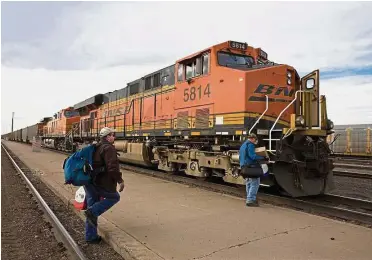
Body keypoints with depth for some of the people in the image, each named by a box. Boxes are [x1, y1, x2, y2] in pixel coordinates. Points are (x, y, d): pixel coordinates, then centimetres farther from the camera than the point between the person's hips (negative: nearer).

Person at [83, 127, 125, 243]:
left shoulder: (96, 147, 17)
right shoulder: (108, 148, -14)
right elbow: (112, 167, -24)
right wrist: (120, 180, -16)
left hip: (90, 181, 9)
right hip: (100, 183, -9)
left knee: (92, 206, 15)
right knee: (115, 197, 12)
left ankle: (90, 236, 23)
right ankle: (93, 212, -4)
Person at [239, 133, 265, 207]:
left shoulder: (243, 145, 20)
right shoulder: (250, 144, -10)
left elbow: (240, 157, 25)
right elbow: (252, 156, -21)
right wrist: (262, 157, -16)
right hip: (250, 166, -10)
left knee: (249, 183, 16)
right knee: (255, 183, -8)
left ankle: (249, 199, 21)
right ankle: (250, 200, -12)